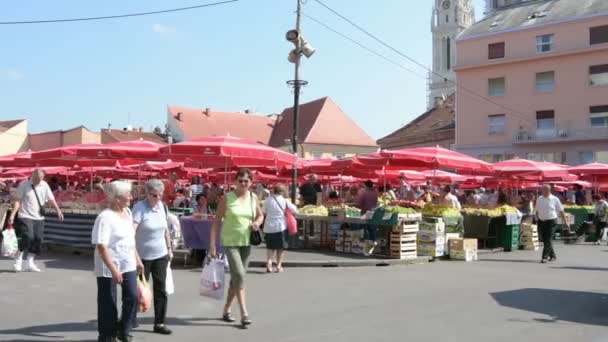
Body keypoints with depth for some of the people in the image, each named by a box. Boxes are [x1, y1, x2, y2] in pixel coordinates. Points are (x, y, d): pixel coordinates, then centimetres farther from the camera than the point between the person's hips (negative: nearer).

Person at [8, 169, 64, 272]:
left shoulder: (44, 185, 6)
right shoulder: (24, 185, -3)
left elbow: (51, 199, 8)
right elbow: (18, 200, -4)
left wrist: (58, 210, -2)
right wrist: (12, 214, -11)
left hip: (39, 218, 5)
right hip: (25, 217, -4)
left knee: (38, 239, 1)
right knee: (28, 237, -18)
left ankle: (30, 263, 13)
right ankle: (18, 260, 1)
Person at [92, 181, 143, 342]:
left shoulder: (127, 212, 7)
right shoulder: (105, 217, -17)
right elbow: (101, 246, -21)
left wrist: (137, 259, 17)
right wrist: (113, 269, -24)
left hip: (128, 265, 7)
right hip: (109, 268, -7)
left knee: (132, 297, 0)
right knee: (108, 303, 5)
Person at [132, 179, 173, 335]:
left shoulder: (162, 206, 4)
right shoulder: (140, 207, -16)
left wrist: (169, 248, 16)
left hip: (160, 255, 5)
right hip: (143, 256, -5)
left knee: (160, 290, 6)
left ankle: (159, 323, 14)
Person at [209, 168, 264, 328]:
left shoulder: (253, 198, 3)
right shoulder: (227, 198, -8)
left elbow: (260, 215, 18)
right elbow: (217, 221, -6)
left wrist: (257, 222, -6)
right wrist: (212, 244, -11)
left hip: (246, 242, 5)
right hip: (230, 242, -5)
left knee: (236, 277, 13)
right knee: (239, 275, -14)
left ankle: (226, 310, 28)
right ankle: (244, 313, -8)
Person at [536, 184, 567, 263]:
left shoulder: (555, 199, -3)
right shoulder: (539, 199, 8)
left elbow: (561, 211, 0)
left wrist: (565, 222, -2)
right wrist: (537, 220, 14)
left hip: (551, 221, -5)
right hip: (541, 221, 5)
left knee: (548, 240, -10)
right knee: (545, 240, 10)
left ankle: (545, 257, -11)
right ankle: (552, 255, 26)